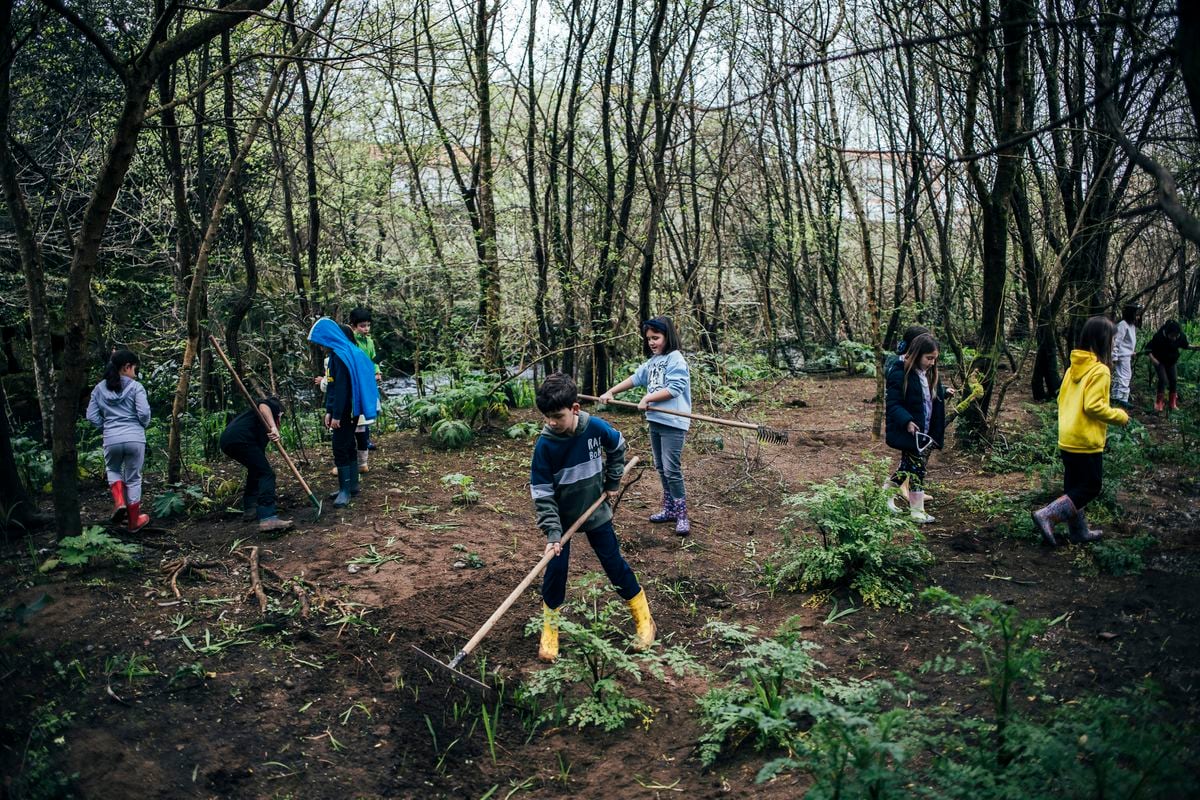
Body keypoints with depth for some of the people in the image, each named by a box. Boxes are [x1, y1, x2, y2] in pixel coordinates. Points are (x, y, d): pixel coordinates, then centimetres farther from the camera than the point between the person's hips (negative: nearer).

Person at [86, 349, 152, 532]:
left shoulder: (100, 388, 7)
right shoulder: (135, 387, -5)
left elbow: (91, 416, 5)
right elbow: (144, 413, -12)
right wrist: (143, 426, 8)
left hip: (111, 439, 2)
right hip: (135, 438, -2)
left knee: (113, 469, 30)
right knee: (133, 479, 11)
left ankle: (119, 502, 6)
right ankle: (133, 521, 20)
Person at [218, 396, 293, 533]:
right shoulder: (273, 405, 15)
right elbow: (262, 405, -10)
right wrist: (273, 427, -21)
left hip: (226, 440, 9)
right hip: (241, 439, -9)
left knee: (256, 470, 30)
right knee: (266, 474, -13)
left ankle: (249, 508, 32)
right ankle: (268, 518, -29)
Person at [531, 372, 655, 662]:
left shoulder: (596, 427, -21)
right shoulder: (544, 445, -24)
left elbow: (618, 447, 3)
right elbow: (542, 493, -19)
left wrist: (612, 482, 6)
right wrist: (552, 532, -24)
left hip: (596, 512, 1)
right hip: (561, 517, -1)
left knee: (614, 564, 7)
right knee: (555, 569, -2)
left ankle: (644, 619, 24)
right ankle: (549, 631, 17)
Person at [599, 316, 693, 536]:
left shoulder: (676, 359, -11)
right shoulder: (652, 361, 14)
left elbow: (673, 389, -19)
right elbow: (634, 379, 14)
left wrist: (647, 398, -16)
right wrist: (611, 392, 7)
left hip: (673, 422, -9)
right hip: (655, 420, 9)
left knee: (672, 470, -9)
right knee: (661, 468, 14)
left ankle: (682, 516, -1)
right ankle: (669, 509, 25)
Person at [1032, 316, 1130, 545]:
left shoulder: (1074, 367, 8)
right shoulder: (1100, 371, -16)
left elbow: (1062, 399, 13)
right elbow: (1093, 406, -21)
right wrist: (1119, 416, -8)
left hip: (1067, 440, 8)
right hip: (1086, 442, -8)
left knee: (1074, 487, 15)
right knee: (1090, 488, 2)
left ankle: (1079, 531, 24)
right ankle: (1048, 516, -10)